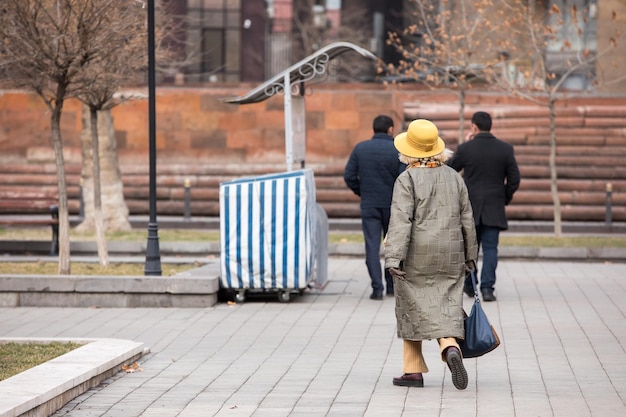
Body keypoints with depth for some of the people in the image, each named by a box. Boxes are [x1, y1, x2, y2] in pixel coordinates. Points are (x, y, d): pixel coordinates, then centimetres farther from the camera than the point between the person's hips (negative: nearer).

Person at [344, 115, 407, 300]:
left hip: (369, 205, 1)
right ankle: (392, 285, 19)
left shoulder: (360, 148, 1)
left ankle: (377, 288, -6)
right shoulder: (399, 150, -7)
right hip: (393, 205, -1)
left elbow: (349, 176, -1)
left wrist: (361, 192, 12)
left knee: (372, 246, 1)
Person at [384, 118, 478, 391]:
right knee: (446, 306, 4)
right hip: (449, 256, 3)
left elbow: (401, 220, -18)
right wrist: (470, 255, 20)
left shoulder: (407, 179, -9)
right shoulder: (454, 177, 6)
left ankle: (413, 371, 11)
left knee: (413, 309, 7)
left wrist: (393, 258, -23)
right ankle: (450, 347, -26)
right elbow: (467, 220, 11)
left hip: (416, 256, -3)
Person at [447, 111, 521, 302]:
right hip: (494, 208, 0)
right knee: (490, 248, 2)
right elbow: (514, 179, -2)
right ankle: (487, 287, -9)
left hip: (470, 207, 0)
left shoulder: (465, 149, -8)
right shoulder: (505, 149, -3)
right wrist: (505, 198, 13)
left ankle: (469, 286, 23)